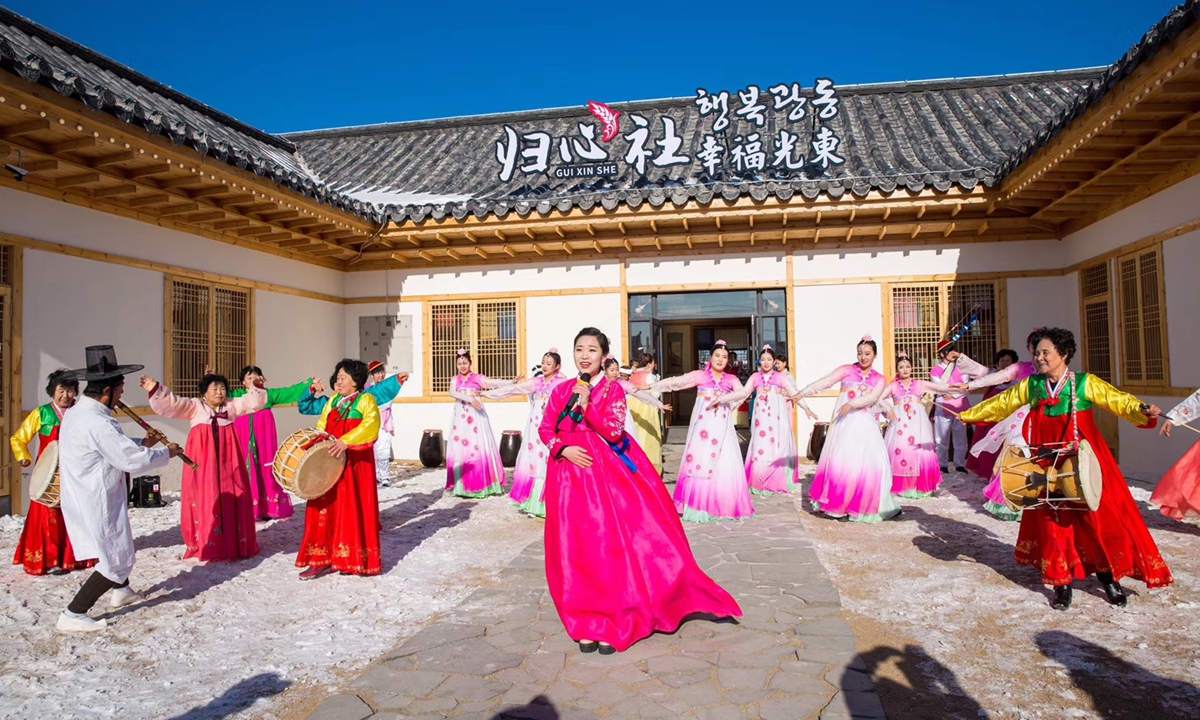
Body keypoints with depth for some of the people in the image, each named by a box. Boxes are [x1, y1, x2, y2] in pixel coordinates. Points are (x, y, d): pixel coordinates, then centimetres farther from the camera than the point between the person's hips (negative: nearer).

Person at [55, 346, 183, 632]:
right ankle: (72, 615, 4)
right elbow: (133, 460, -26)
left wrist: (142, 445, 7)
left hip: (82, 498, 11)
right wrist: (166, 452, -11)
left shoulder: (75, 413, 5)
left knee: (118, 544, 28)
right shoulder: (97, 423, -27)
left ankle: (121, 591, 47)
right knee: (117, 561, 0)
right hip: (96, 504, -10)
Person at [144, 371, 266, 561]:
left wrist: (254, 388, -9)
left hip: (227, 462, 2)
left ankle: (236, 544, 15)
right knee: (203, 500, -2)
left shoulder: (232, 405, 11)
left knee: (233, 498, 5)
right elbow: (170, 404, -6)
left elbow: (254, 402, 9)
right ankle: (203, 546, 7)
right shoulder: (194, 406, 4)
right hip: (203, 462, -2)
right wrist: (155, 389, -20)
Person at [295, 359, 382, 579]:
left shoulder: (365, 400, -6)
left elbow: (370, 425, -23)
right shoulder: (333, 401, 15)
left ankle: (355, 559, 14)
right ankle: (323, 559, 11)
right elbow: (321, 427, 16)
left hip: (354, 465, -6)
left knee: (354, 509, 2)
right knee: (327, 509, 5)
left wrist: (345, 441, -32)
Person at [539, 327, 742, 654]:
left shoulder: (613, 389, -1)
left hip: (608, 473, -3)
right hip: (571, 475, 3)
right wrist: (563, 449, -10)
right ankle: (589, 624, 15)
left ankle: (612, 624, 11)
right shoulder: (562, 390, 8)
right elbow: (546, 429, 8)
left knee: (612, 547, -3)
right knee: (578, 551, 3)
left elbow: (614, 432, -11)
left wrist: (586, 405, -18)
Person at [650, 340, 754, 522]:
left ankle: (722, 506, 11)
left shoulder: (731, 379, 9)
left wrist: (722, 398, -21)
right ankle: (699, 506, 2)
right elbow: (676, 382, -2)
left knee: (725, 465, 1)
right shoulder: (699, 375, 3)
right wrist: (651, 387, -8)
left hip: (722, 427, 2)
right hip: (703, 425, -2)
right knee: (700, 463, -4)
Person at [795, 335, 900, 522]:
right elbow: (825, 382, -4)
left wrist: (851, 404, -23)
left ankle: (869, 506, 10)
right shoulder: (847, 370, 6)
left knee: (871, 465, -3)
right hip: (844, 424, -2)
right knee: (841, 463, -6)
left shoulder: (879, 379, 12)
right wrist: (802, 393, -16)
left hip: (866, 426, 2)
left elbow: (873, 398, -6)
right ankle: (838, 505, 3)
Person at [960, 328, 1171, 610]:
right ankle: (1061, 583, 16)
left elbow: (1118, 400, -18)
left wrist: (1142, 410, -38)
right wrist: (969, 415, 20)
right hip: (1047, 464, 3)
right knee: (1052, 521, 5)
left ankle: (1108, 576, 21)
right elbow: (1001, 403, 12)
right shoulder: (1031, 385, 2)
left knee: (1098, 516, 0)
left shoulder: (1085, 383, -8)